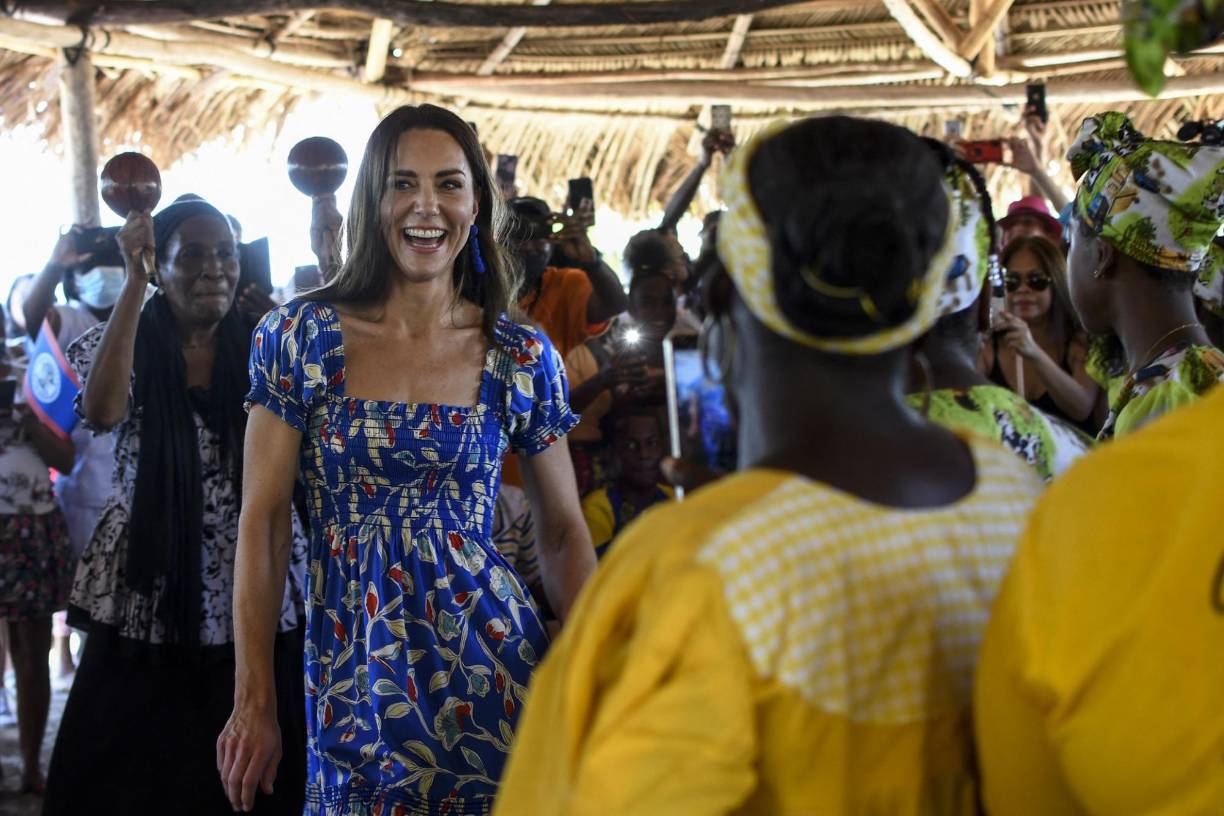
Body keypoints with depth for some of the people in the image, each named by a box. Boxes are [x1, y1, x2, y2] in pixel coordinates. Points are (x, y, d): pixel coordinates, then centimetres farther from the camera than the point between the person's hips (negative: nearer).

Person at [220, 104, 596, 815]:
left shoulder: (523, 356, -1)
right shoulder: (303, 336, -4)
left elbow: (563, 532, 6)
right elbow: (262, 522, -3)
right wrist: (255, 701, -5)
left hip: (491, 674, 1)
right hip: (351, 684, 0)